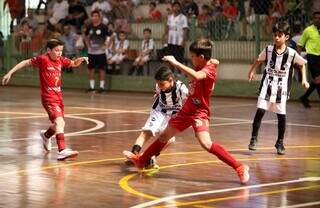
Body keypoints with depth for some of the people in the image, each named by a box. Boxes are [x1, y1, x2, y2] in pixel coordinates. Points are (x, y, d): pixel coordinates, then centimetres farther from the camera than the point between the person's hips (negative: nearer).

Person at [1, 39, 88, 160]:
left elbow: (74, 64, 22)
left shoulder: (61, 60, 6)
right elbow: (26, 62, -2)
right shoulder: (43, 59, -11)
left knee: (59, 123, 18)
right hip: (48, 97, -7)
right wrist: (10, 73, -3)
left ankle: (46, 135, 50)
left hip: (58, 95, 7)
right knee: (59, 122, -23)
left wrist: (81, 59, 1)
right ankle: (62, 150, -31)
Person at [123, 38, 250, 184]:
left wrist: (176, 63, -37)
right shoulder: (202, 67, 6)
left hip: (199, 112, -9)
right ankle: (141, 160, 38)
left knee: (206, 143, -27)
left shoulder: (210, 69, -18)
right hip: (187, 109, 9)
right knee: (165, 135, 20)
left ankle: (239, 168, -24)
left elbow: (196, 76, -40)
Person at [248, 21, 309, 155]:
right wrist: (252, 71, 3)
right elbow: (259, 60, 12)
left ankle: (280, 143, 17)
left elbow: (302, 64, 8)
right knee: (260, 111, -9)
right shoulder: (268, 50, -4)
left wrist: (304, 79, 3)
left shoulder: (291, 53, -8)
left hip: (282, 88, 0)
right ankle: (254, 138, 1)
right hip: (267, 85, 0)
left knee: (281, 115, 2)